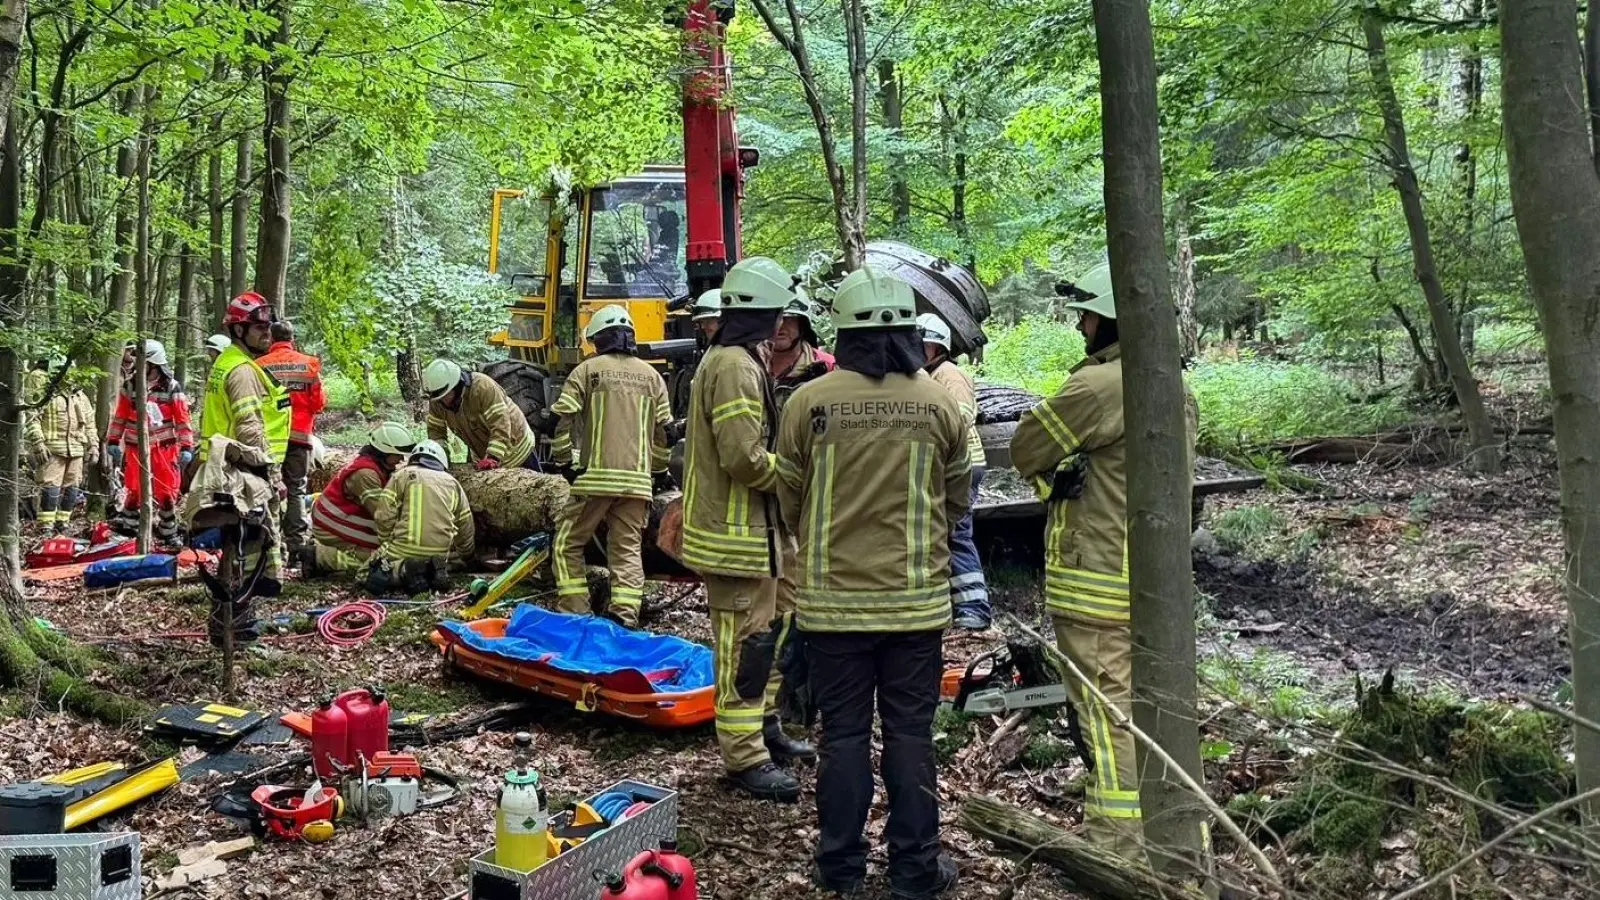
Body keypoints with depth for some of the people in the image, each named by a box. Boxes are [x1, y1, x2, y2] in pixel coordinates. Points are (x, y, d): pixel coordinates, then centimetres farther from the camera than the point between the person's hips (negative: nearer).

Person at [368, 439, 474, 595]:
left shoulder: (403, 475, 6)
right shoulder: (453, 483, 17)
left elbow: (385, 517, -2)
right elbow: (465, 525, 20)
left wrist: (385, 547, 11)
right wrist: (464, 553, 37)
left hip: (404, 550, -3)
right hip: (440, 554, 3)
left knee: (376, 580, 13)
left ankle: (396, 571, -17)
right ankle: (429, 572, -7)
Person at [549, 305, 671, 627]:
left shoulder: (588, 369, 2)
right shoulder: (652, 376, 14)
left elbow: (563, 420, -5)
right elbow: (664, 431, 13)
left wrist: (564, 461, 7)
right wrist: (658, 472, 23)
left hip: (597, 475, -3)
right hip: (638, 479, 4)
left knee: (568, 544, 9)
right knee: (628, 549, 6)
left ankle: (574, 612, 5)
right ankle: (625, 618, -2)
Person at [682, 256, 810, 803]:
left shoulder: (727, 359, 14)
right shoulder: (737, 367, -20)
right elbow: (746, 458, -26)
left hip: (746, 523, 11)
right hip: (737, 532, -11)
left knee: (765, 631, 20)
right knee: (745, 641, -4)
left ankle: (763, 726, 34)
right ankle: (745, 758, 4)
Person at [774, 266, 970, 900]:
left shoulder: (809, 402, -8)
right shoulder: (939, 403, -4)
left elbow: (788, 499, 3)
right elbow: (957, 500, 9)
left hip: (832, 597, 0)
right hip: (916, 597, 1)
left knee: (844, 732, 11)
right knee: (910, 733, 10)